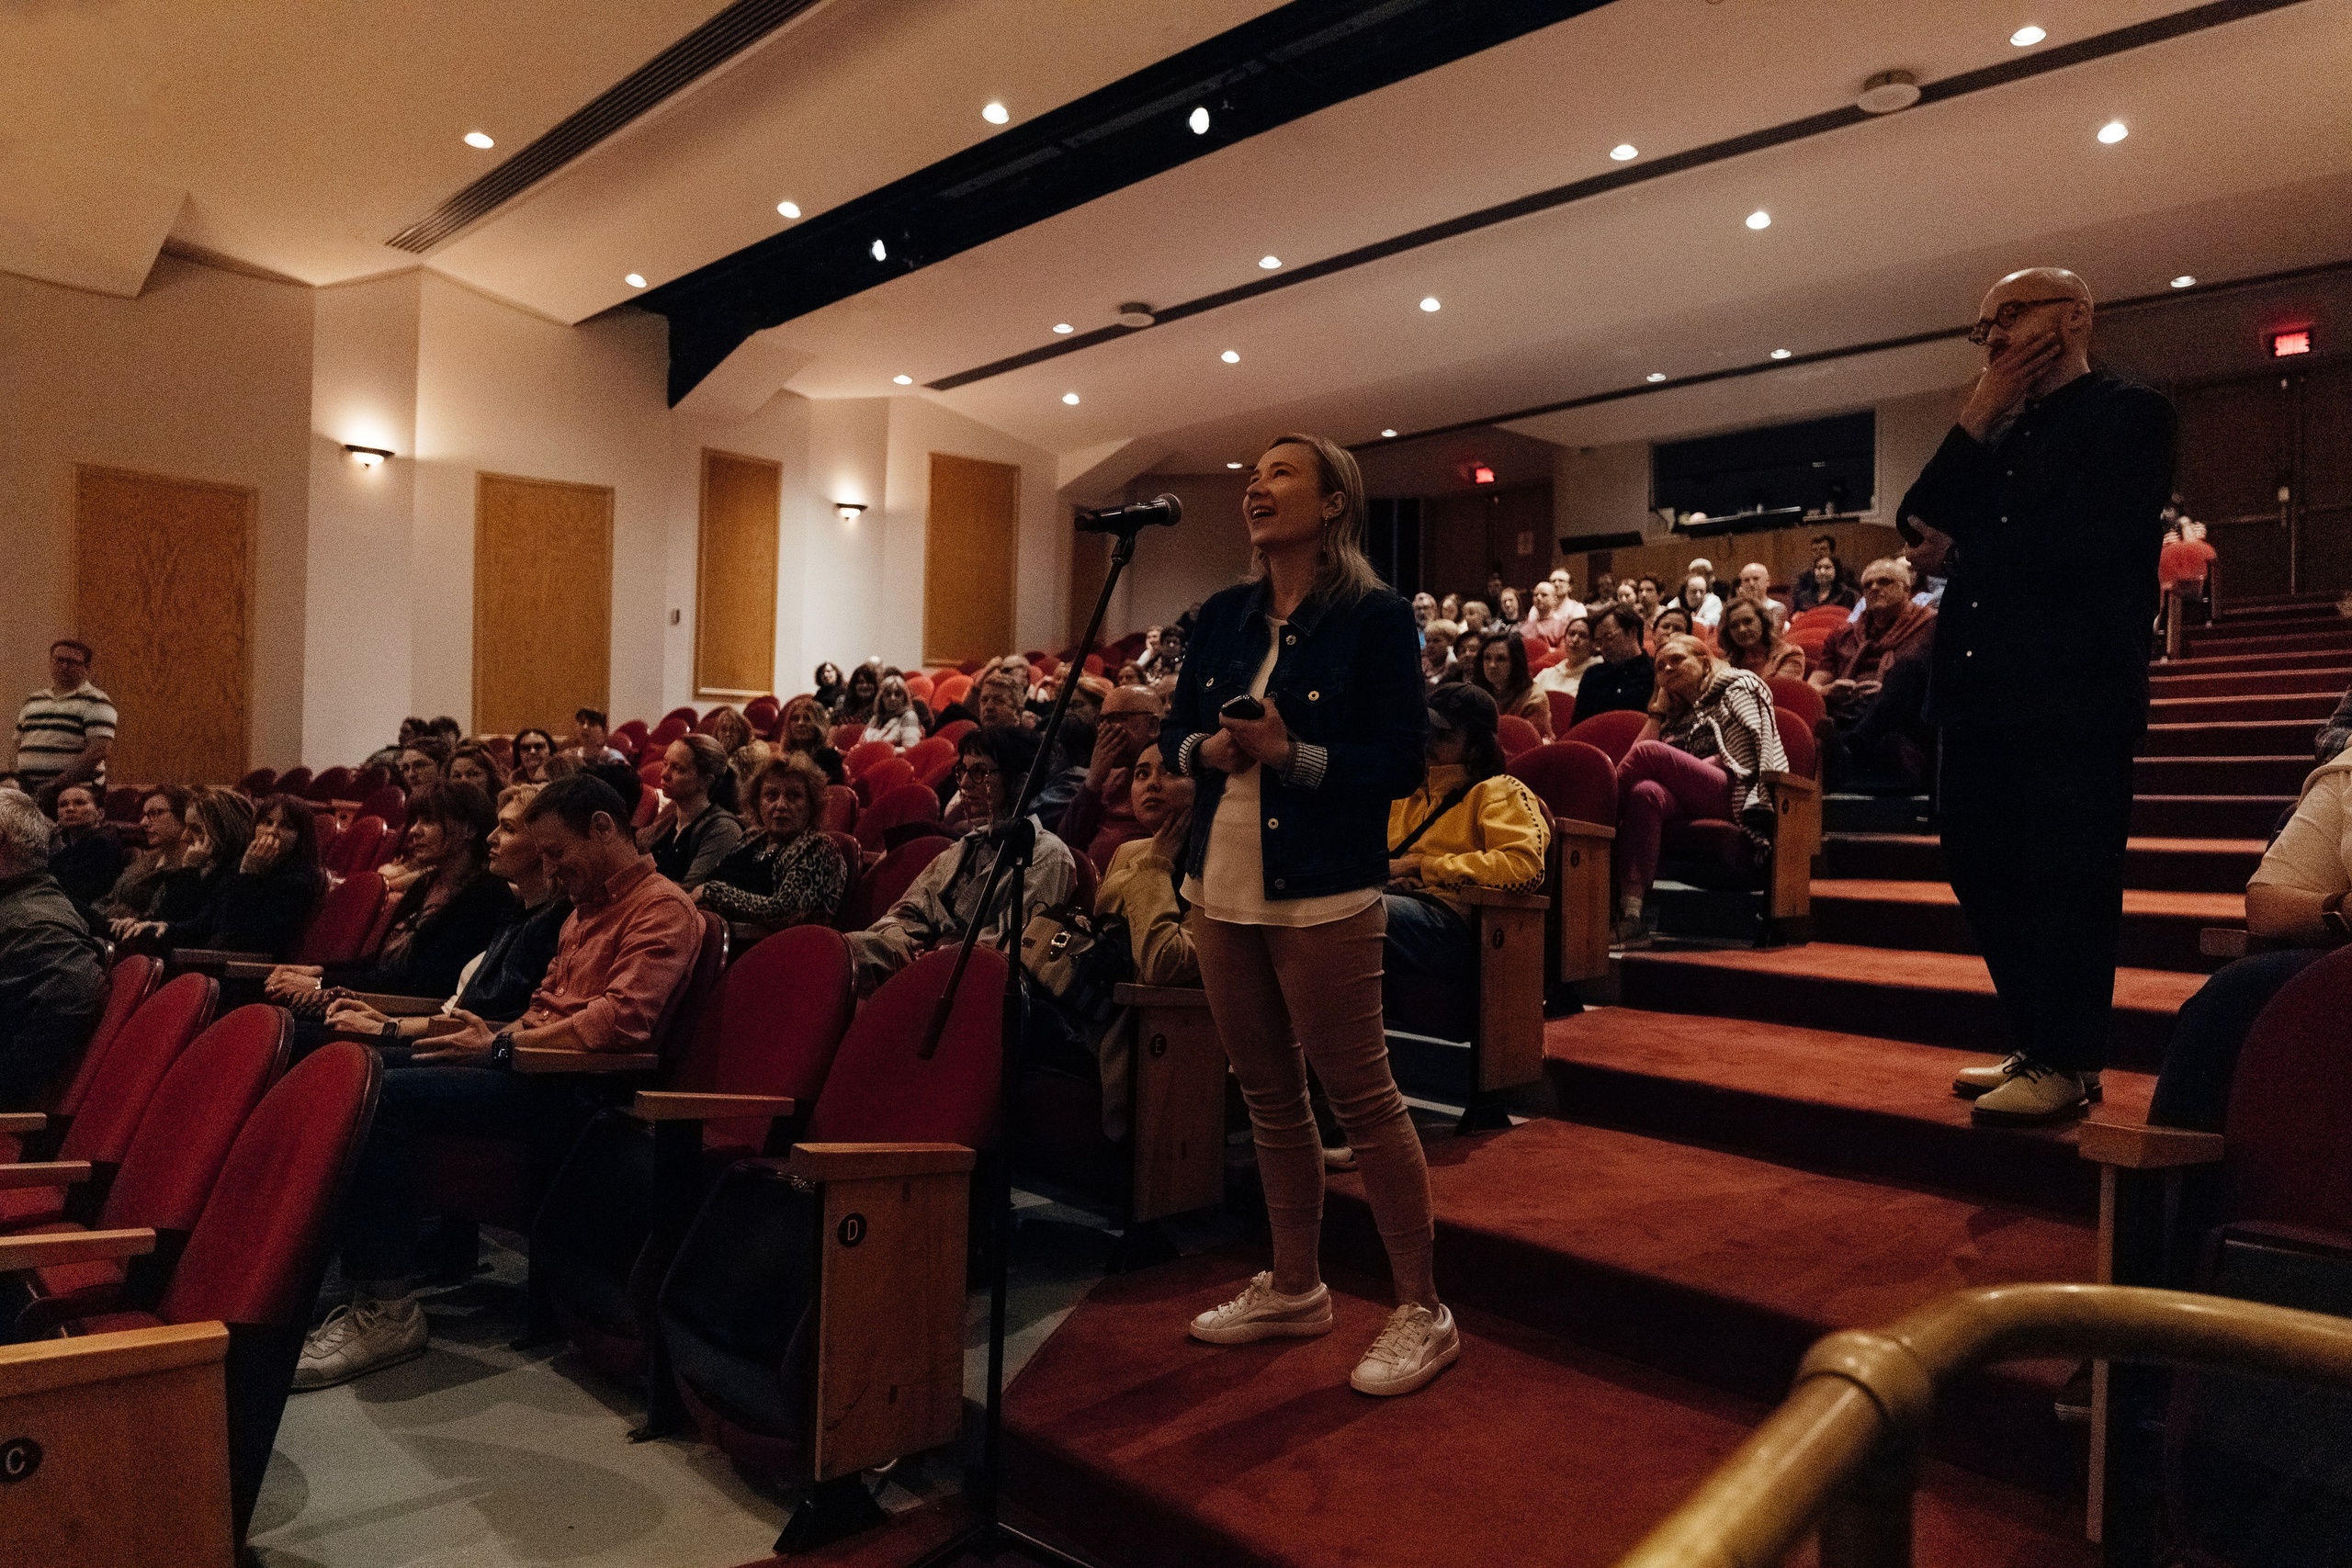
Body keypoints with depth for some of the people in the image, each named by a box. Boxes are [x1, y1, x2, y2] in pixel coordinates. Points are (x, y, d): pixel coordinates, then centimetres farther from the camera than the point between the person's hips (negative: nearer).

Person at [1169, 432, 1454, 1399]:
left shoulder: (1376, 618, -7)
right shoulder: (1224, 616, 11)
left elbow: (1401, 764, -11)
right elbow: (1176, 729, 14)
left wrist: (1292, 755, -22)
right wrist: (1206, 749, -7)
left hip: (1323, 896, -6)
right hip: (1222, 889, 7)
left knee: (1362, 1097, -1)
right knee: (1268, 1096, 15)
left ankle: (1422, 1311, 13)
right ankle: (1293, 1287, 30)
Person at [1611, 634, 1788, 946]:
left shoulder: (1738, 686, 19)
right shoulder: (1677, 715, 35)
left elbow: (1746, 754, 2)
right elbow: (1634, 757, 18)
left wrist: (1690, 769, -6)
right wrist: (1659, 708, 23)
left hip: (1731, 793, -4)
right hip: (1689, 802, 5)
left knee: (1651, 752, -26)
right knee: (1646, 793, -33)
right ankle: (1630, 913, -47)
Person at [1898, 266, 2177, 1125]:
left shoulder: (2131, 413, 0)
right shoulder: (1994, 435, 21)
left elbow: (2090, 534, -16)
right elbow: (1920, 523, 8)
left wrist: (1964, 550, -4)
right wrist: (1975, 422, 1)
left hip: (2073, 690, -7)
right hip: (1984, 688, 7)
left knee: (2066, 878, -3)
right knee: (1981, 869, 9)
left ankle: (2063, 1064, 7)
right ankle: (2036, 1043, 21)